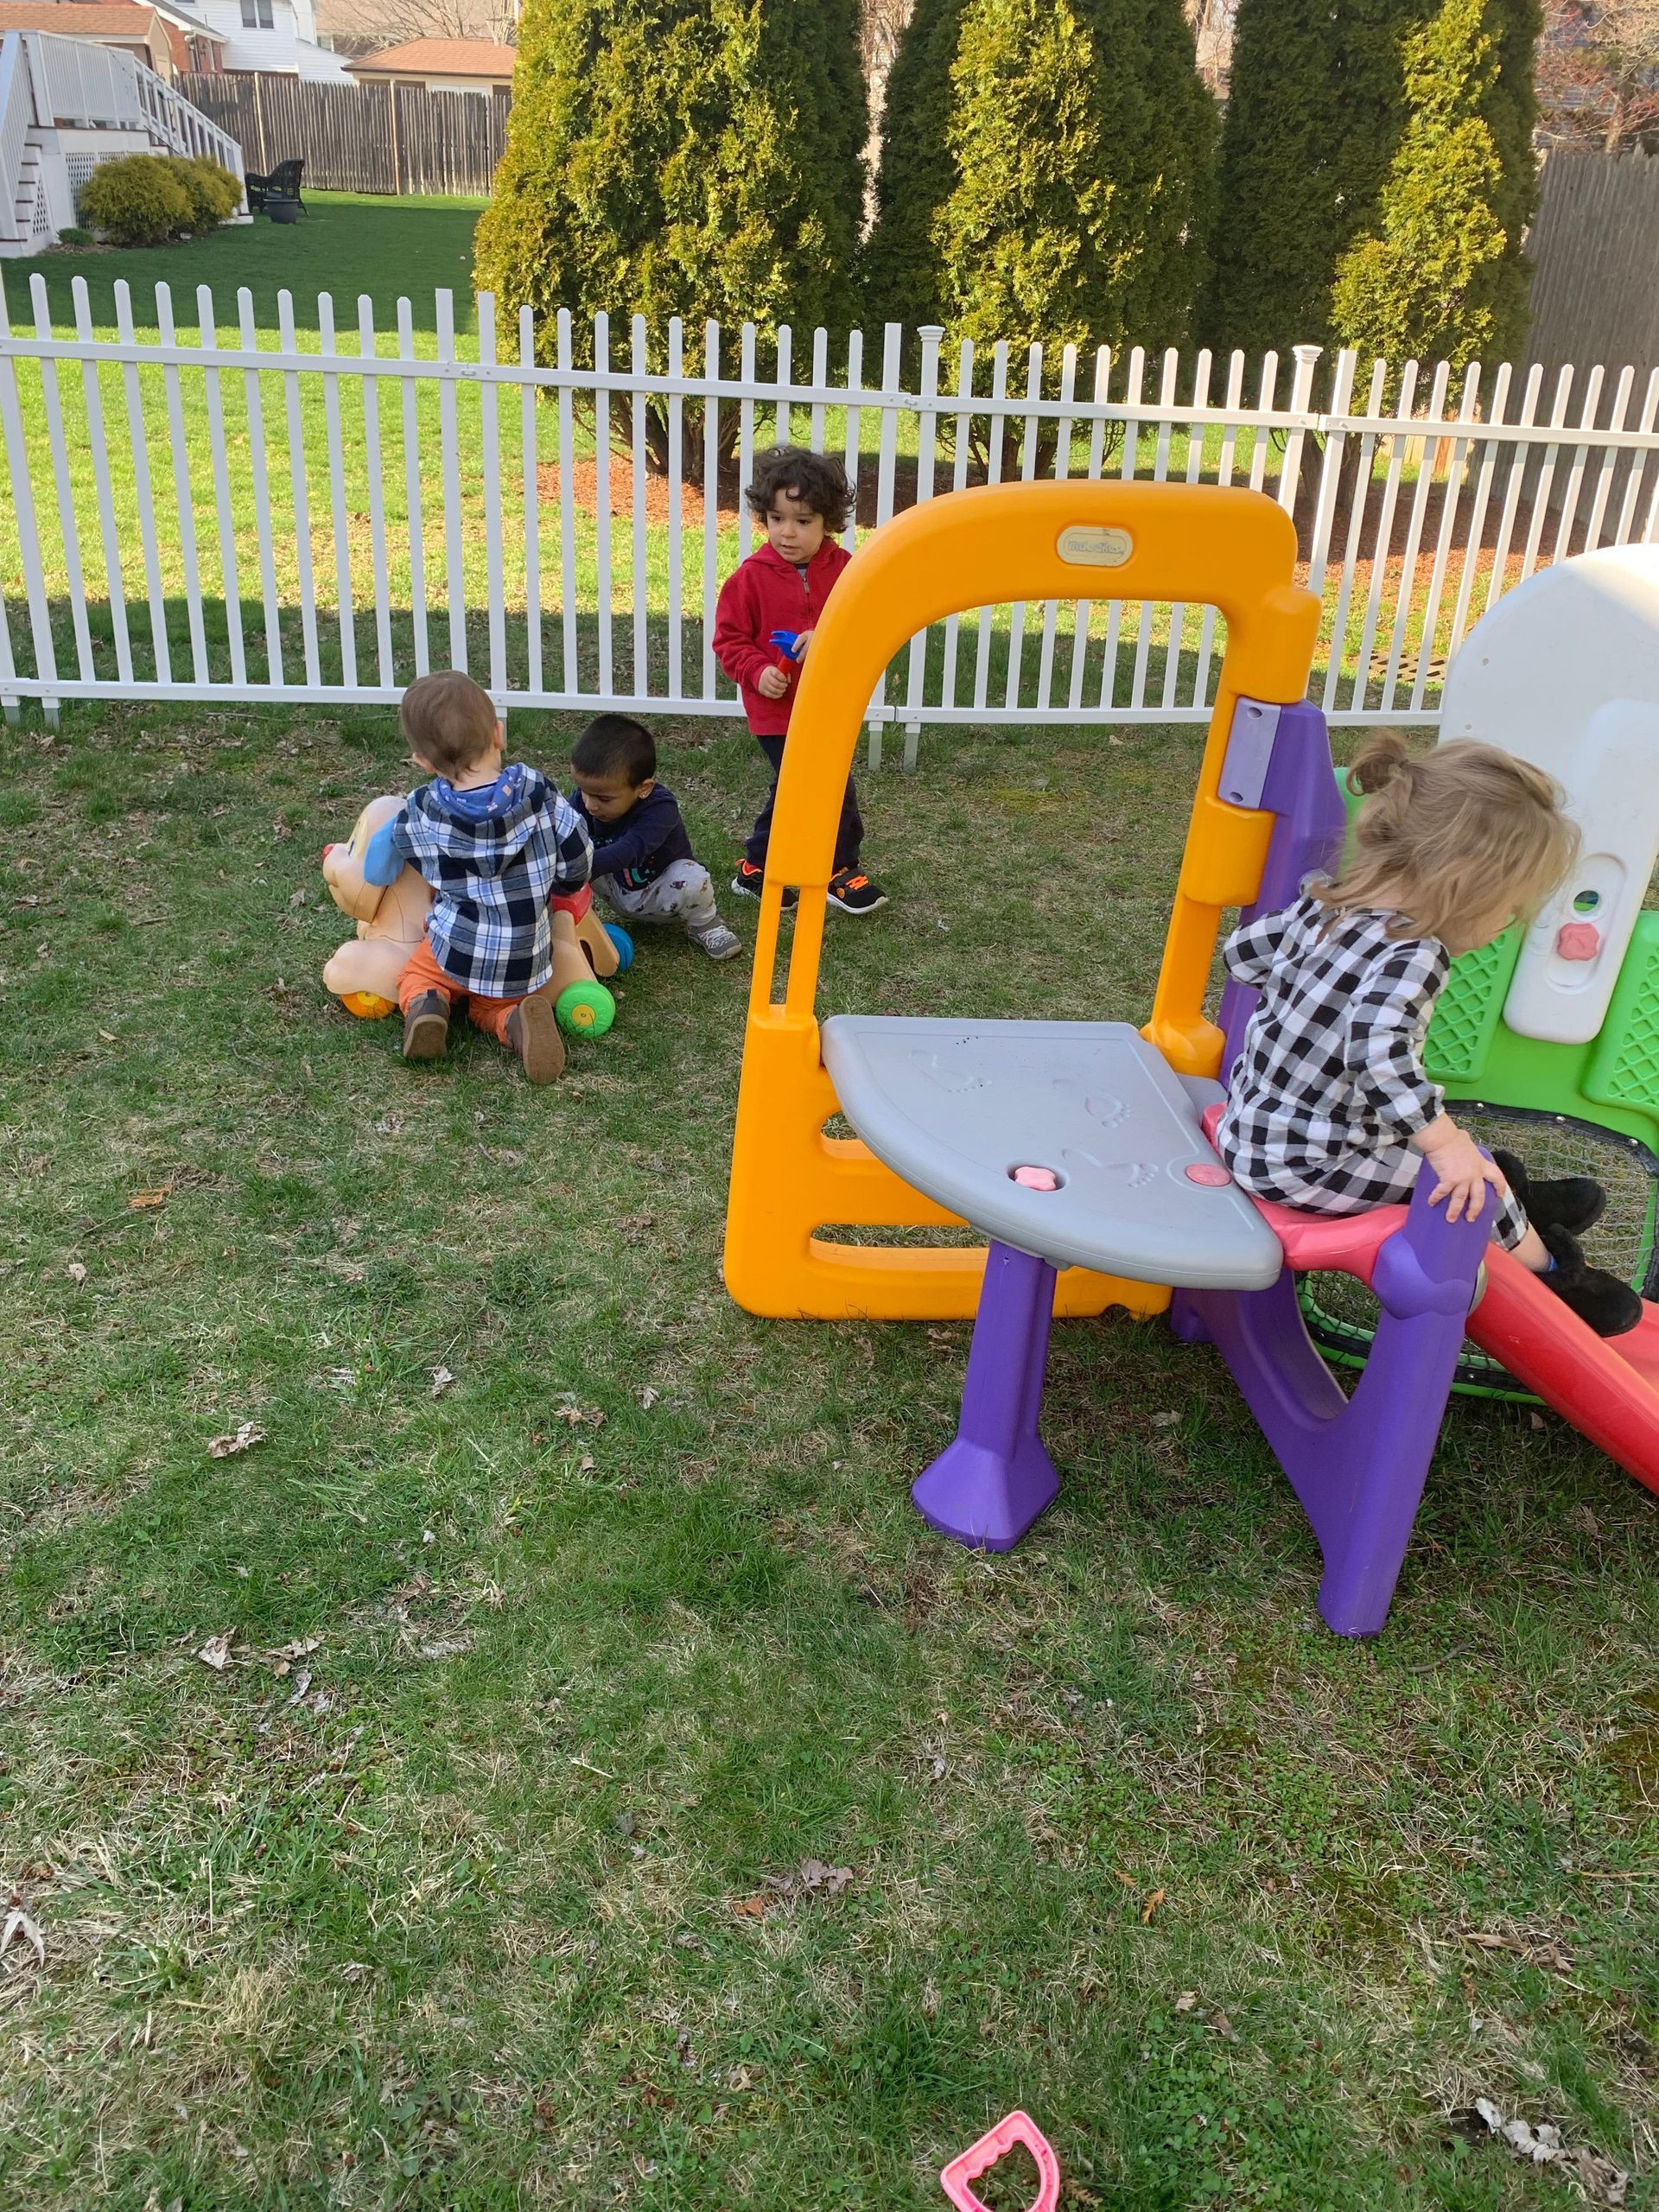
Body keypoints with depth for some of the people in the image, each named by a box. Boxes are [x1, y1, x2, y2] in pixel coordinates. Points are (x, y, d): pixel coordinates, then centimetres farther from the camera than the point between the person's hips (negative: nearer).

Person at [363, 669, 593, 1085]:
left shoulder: (421, 811, -12)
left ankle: (425, 1005, -7)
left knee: (415, 978, 27)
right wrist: (550, 887, 18)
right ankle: (516, 1021, -9)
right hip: (525, 964, 1)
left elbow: (377, 871, 4)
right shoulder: (535, 790, -14)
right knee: (491, 1007, 25)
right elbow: (576, 859, -5)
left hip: (455, 947, -1)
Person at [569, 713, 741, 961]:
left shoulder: (660, 808, -34)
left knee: (692, 880, -36)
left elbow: (628, 851, -48)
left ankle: (703, 924, -5)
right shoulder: (584, 800, -17)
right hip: (618, 892, 4)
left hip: (661, 895, -4)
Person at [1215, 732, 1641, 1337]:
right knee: (1471, 1179, 8)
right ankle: (1549, 1271, 30)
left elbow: (1241, 952, 13)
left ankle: (1515, 1202, 42)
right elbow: (1379, 1051, -39)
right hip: (1304, 1167, -8)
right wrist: (1445, 1142, -32)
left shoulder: (1321, 907, -1)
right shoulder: (1413, 958, -25)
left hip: (1251, 1127, 8)